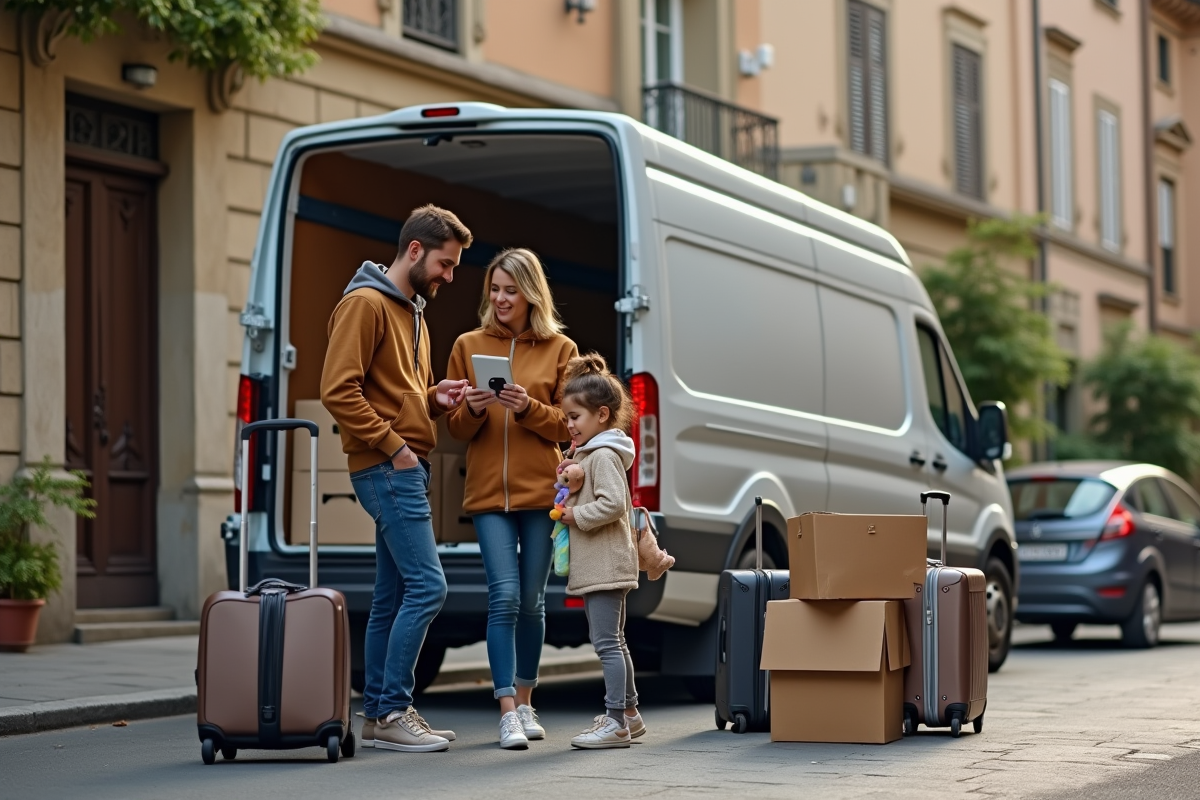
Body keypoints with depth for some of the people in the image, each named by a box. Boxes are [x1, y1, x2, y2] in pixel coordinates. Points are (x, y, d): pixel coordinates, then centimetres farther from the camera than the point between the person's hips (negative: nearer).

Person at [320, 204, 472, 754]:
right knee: (427, 585, -14)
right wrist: (392, 445, -17)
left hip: (405, 469, 10)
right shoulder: (365, 303, -9)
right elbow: (338, 389, -17)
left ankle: (378, 716, 14)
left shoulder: (413, 311, 21)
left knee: (393, 597, 10)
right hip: (386, 467, -10)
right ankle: (392, 713, -9)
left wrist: (435, 397, 8)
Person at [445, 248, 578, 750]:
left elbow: (568, 425, 2)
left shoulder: (560, 350, 5)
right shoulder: (468, 346, 7)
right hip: (489, 492, 0)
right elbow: (456, 429, 9)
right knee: (505, 597, -10)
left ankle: (525, 702, 22)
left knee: (532, 601, 7)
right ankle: (508, 713, -8)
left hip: (541, 491, 0)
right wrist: (473, 410, -13)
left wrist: (529, 408, -15)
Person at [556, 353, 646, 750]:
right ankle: (628, 713, 26)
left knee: (607, 642, -11)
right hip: (595, 565, 11)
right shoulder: (587, 453, 18)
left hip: (605, 564, -11)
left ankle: (615, 722, -11)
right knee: (613, 642, 17)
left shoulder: (604, 455, -14)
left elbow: (612, 504, -25)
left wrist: (577, 515, -16)